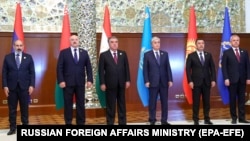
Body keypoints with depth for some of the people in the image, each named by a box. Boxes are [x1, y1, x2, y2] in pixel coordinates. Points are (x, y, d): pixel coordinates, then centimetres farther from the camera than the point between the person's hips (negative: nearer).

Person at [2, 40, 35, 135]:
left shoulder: (28, 57, 5)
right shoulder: (8, 57, 6)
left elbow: (32, 72, 2)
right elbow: (4, 73, 3)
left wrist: (31, 85, -6)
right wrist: (5, 86, -5)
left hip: (24, 87, 0)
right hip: (11, 87, 1)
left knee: (24, 108, 7)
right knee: (12, 109, 5)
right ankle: (12, 128, 14)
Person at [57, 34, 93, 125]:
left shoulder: (84, 52, 9)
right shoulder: (63, 52, 3)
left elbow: (88, 67, 7)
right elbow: (59, 68, -2)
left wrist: (89, 80, -3)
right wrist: (61, 81, -11)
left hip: (80, 82, 2)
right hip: (67, 82, -2)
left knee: (81, 104, 6)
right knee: (68, 104, 5)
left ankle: (81, 123, 15)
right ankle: (68, 122, 14)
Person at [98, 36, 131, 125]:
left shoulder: (123, 54, 8)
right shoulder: (104, 55, -1)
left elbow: (126, 68, 7)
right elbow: (101, 70, -3)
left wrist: (127, 80, 0)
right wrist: (102, 83, -9)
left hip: (121, 83, 3)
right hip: (110, 84, -3)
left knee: (122, 104, 9)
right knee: (110, 105, 4)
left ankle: (122, 123, 16)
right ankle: (110, 123, 12)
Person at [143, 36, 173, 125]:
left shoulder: (165, 54, 10)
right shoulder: (147, 55, 2)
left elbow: (168, 67, 7)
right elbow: (145, 69, -1)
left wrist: (170, 80, 0)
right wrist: (146, 81, -9)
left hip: (164, 82, 3)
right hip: (153, 82, -2)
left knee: (164, 102, 6)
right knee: (152, 102, 3)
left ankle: (164, 120, 15)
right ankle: (152, 120, 14)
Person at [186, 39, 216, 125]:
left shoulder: (208, 55, 10)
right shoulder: (191, 56, 1)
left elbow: (212, 68, 8)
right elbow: (188, 69, -3)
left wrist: (213, 80, -1)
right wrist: (190, 81, -11)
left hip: (207, 82, 3)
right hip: (196, 82, -3)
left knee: (207, 101, 7)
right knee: (196, 102, 1)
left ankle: (207, 119, 17)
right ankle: (196, 120, 9)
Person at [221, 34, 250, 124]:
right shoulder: (226, 53, 3)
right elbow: (224, 67, -3)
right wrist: (226, 78, -12)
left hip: (242, 80, 3)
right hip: (232, 80, -3)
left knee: (241, 99, 5)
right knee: (232, 99, 2)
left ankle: (242, 118, 9)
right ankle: (234, 118, 9)